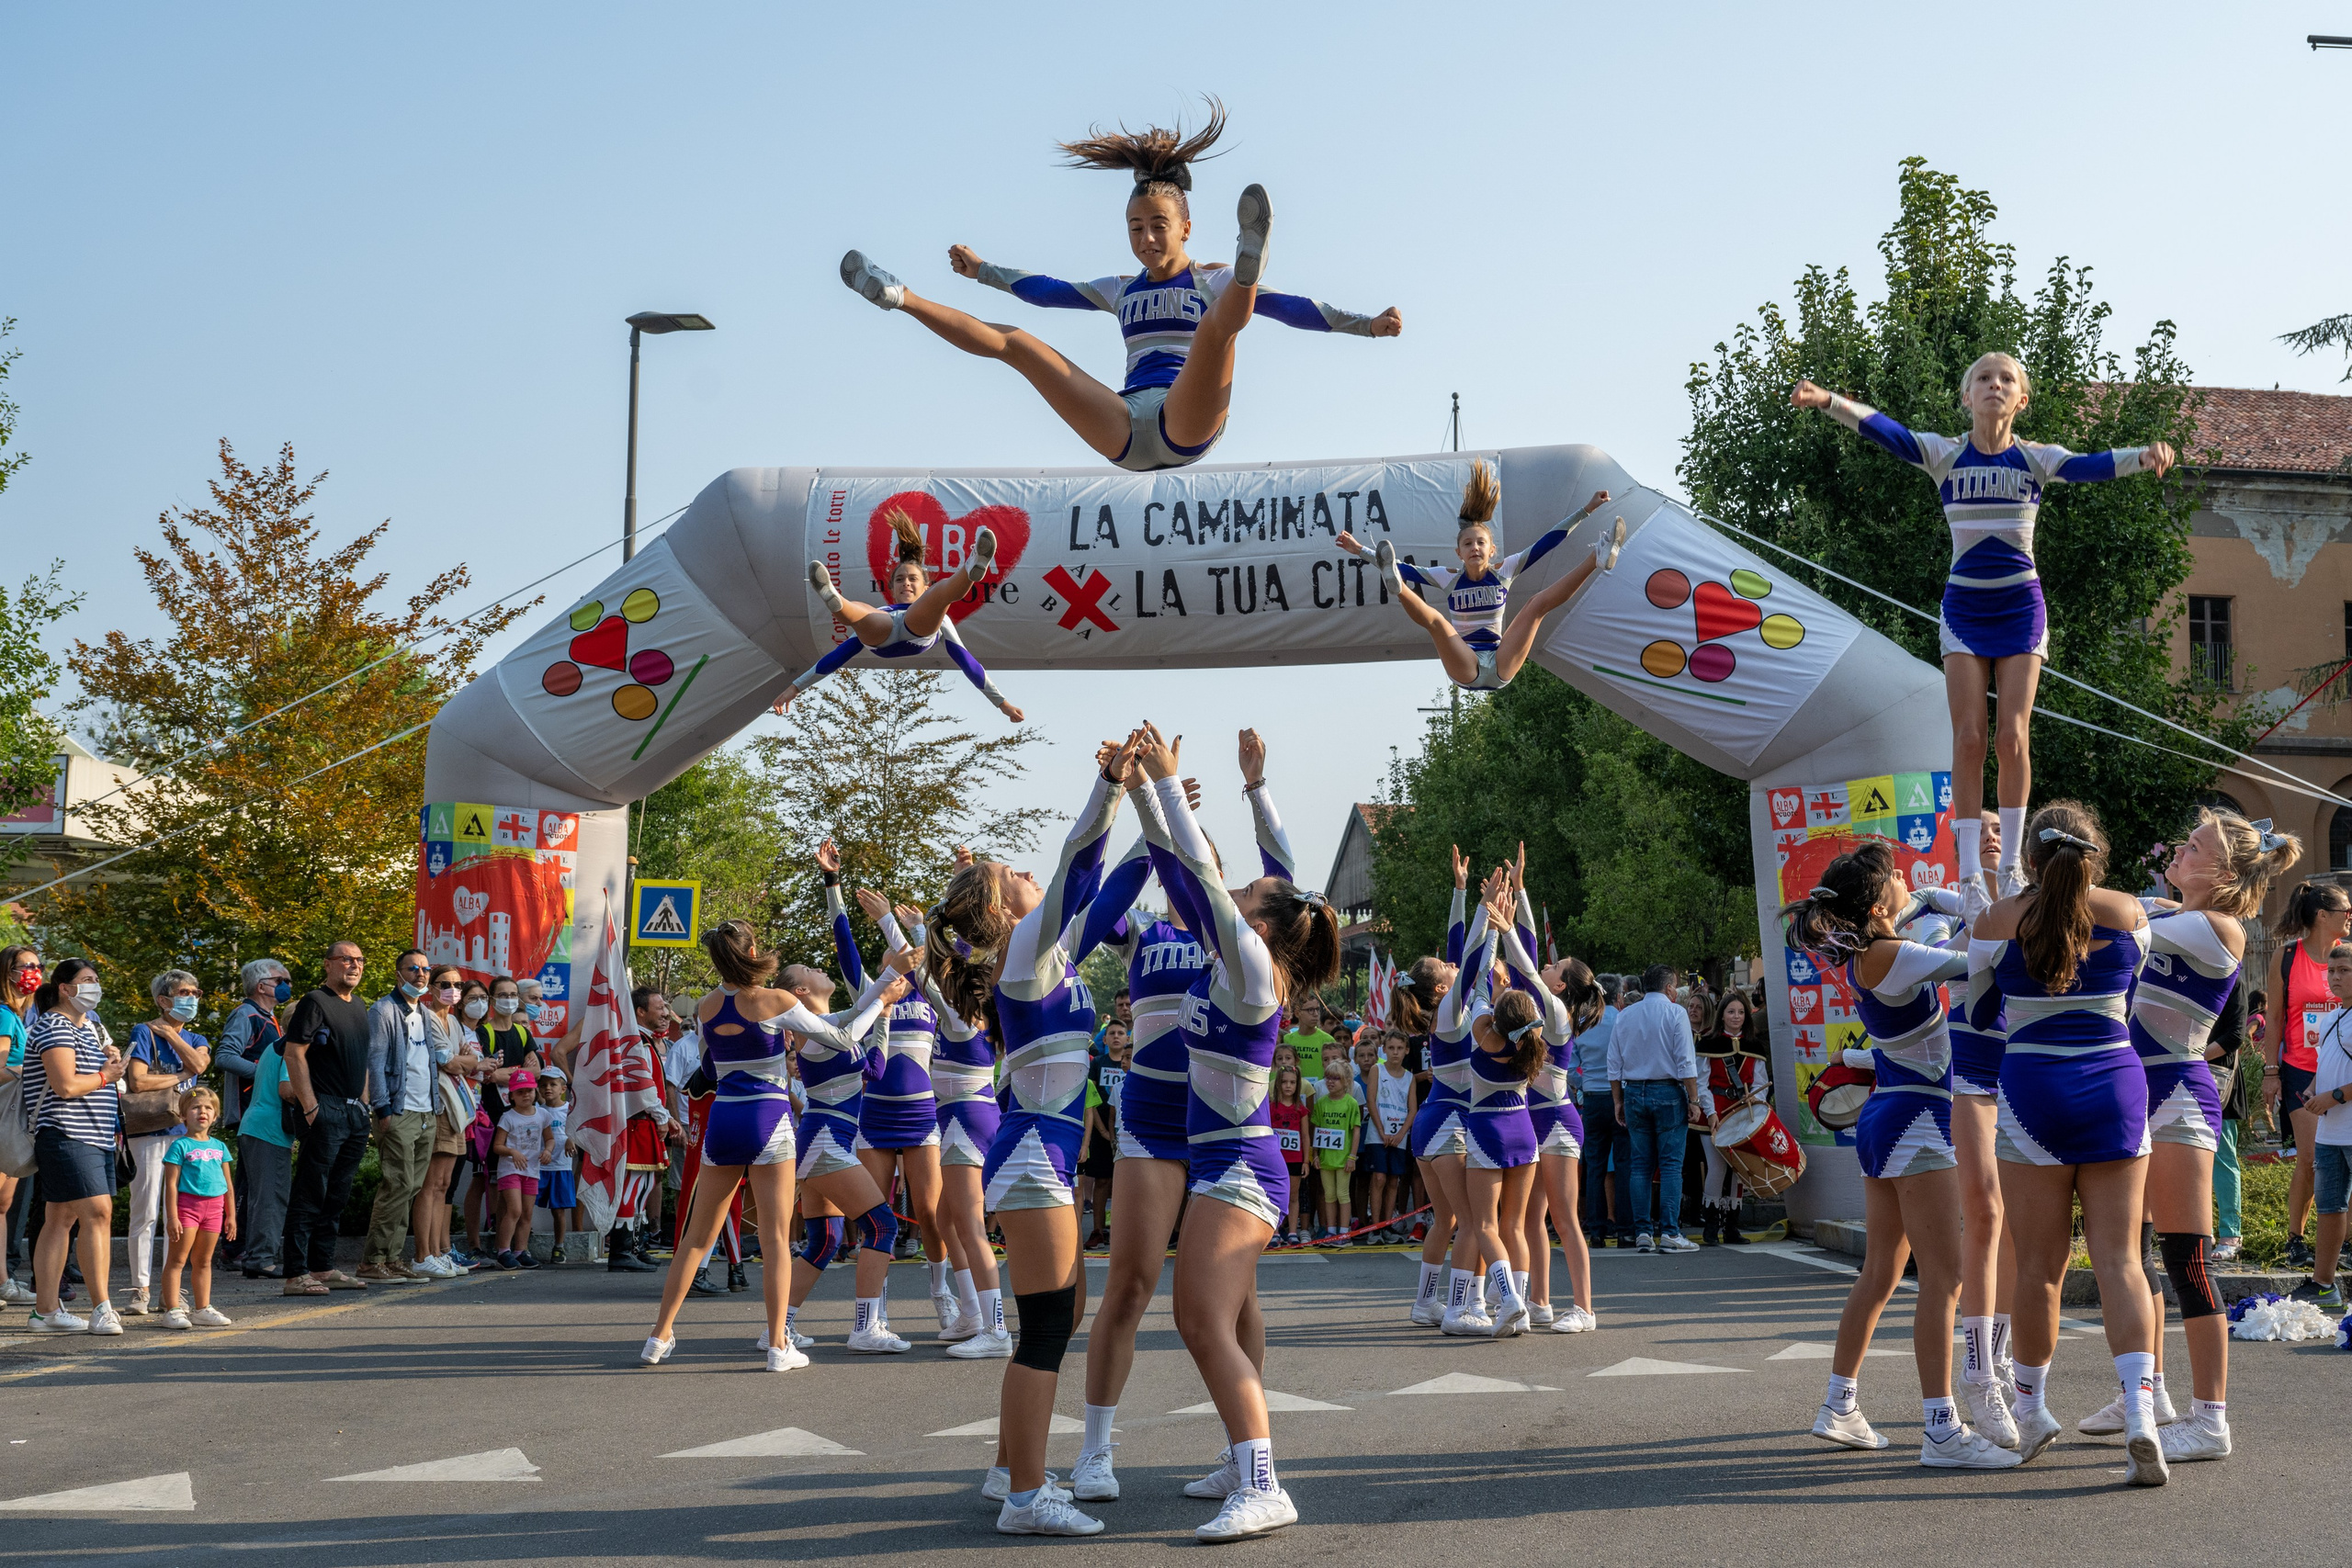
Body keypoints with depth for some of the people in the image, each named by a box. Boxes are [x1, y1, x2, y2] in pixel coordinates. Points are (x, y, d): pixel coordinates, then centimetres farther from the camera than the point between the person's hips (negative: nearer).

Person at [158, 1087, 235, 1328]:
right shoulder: (180, 1146, -4)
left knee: (204, 1261, 12)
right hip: (187, 1203, -5)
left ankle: (203, 1310, 17)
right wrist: (172, 1216, -13)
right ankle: (172, 1310, -7)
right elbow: (171, 1184, -7)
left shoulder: (219, 1146, 13)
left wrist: (231, 1215, 15)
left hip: (214, 1206, 5)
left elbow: (227, 1182, 17)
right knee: (177, 1260, -5)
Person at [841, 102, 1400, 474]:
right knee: (1014, 341, 1)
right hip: (1127, 431, 5)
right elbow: (1048, 290, 37)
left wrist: (1367, 325, -10)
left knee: (1219, 322, -33)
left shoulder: (1212, 279, 12)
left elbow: (1292, 307, 2)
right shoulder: (1123, 290, 26)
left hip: (1186, 423, -5)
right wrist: (983, 270, 44)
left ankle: (1247, 267, -67)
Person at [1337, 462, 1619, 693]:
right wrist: (1360, 551, -9)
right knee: (1434, 619, -26)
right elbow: (1404, 568, 1)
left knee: (1538, 604, -12)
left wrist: (1586, 510, 3)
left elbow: (1544, 544, 6)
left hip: (1500, 668, 1)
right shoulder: (1449, 579, 7)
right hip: (1464, 668, -1)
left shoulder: (1504, 570, 9)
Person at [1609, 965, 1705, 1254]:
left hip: (1633, 1092, 4)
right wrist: (1693, 1100, -6)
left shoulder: (1624, 1016, 10)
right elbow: (1686, 1061, -9)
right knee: (1671, 1164, -4)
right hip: (1668, 1093, -4)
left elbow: (1614, 1064, 10)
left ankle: (1641, 1233, 3)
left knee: (1641, 1165, 6)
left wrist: (1618, 1101, 14)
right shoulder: (1674, 1012, -4)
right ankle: (1669, 1233, -9)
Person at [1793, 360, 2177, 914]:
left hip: (2020, 608, 0)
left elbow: (2090, 465, -17)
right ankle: (1970, 875, -3)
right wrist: (1826, 400, -31)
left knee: (2013, 735, -5)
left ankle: (2010, 865, 6)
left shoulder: (2035, 458, 0)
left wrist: (2143, 455, -38)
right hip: (1964, 608, 0)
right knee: (1969, 738, -6)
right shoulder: (1945, 454, -1)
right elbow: (1883, 431, -14)